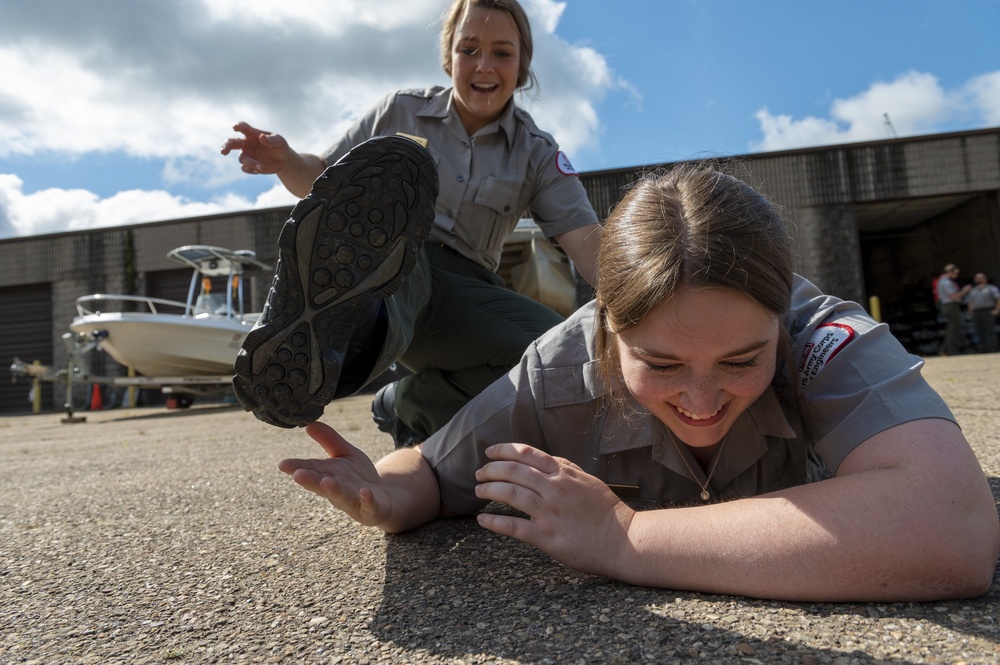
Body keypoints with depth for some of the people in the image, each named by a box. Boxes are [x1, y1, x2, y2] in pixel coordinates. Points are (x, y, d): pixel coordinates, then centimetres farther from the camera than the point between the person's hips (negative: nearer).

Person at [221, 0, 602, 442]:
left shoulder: (538, 154, 9)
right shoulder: (402, 112, 11)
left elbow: (587, 244, -3)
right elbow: (321, 178, 14)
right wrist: (285, 161, -9)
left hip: (459, 293, 2)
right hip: (378, 269, -1)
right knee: (394, 161, -29)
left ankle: (407, 406, -7)